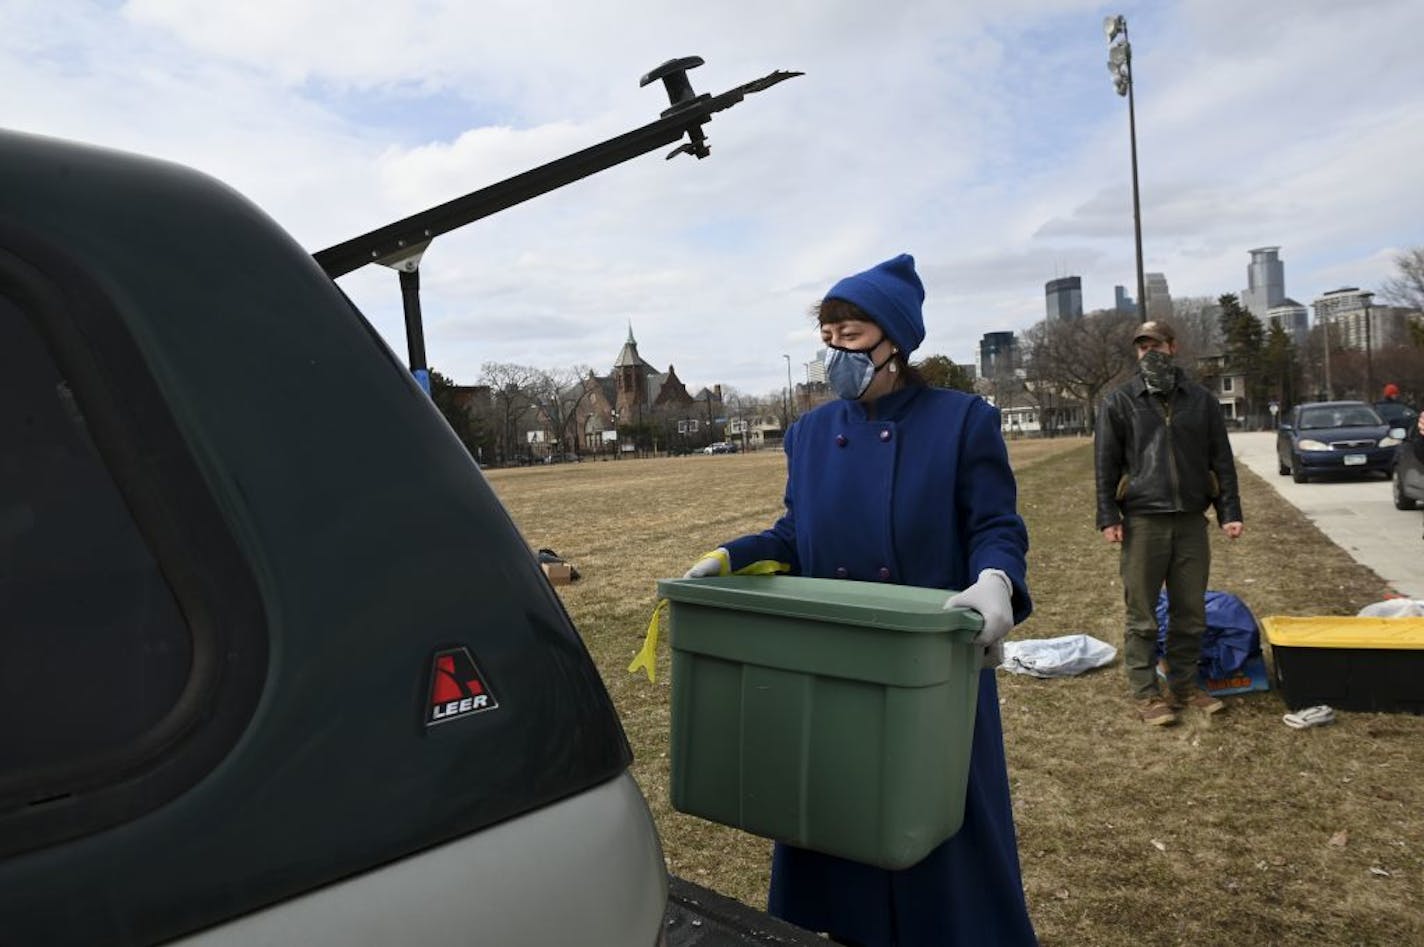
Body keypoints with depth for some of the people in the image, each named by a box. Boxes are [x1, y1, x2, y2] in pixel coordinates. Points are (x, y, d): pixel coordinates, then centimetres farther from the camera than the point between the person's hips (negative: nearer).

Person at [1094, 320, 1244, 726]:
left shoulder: (1201, 399, 10)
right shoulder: (1119, 401, 3)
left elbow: (1221, 460, 11)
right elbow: (1105, 463, 1)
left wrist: (1230, 512, 4)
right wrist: (1108, 517, -7)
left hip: (1191, 520, 3)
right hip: (1143, 521, -3)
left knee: (1191, 612, 10)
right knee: (1142, 615, 1)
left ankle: (1184, 685, 24)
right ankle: (1146, 693, 11)